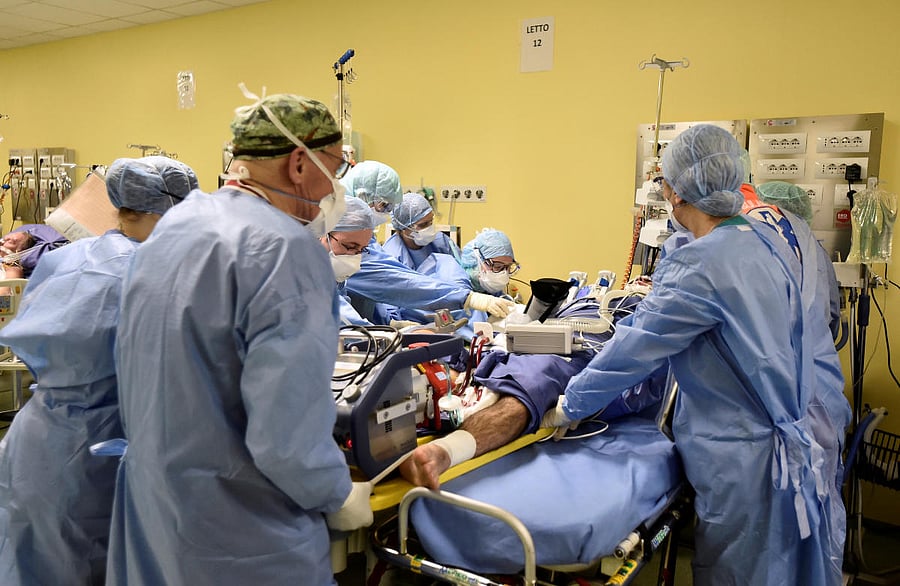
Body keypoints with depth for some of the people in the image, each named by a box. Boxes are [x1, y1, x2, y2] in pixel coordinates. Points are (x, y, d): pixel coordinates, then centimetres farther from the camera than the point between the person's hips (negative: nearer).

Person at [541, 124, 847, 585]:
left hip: (745, 459, -8)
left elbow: (634, 351, -17)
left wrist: (568, 406, -5)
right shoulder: (771, 242, 2)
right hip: (798, 441, 8)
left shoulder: (701, 267, -23)